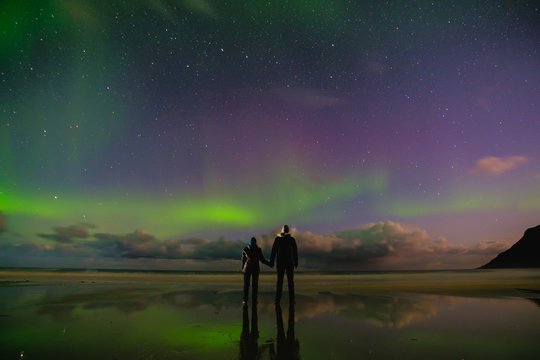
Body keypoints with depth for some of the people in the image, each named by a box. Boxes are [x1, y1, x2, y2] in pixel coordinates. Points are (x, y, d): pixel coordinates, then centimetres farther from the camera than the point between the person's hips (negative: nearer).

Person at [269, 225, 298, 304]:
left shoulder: (277, 239, -2)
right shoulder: (292, 239, -4)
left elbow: (273, 251, -2)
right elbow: (295, 252, -1)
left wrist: (271, 262, 4)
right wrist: (296, 263, 8)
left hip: (280, 262, 1)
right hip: (290, 262, -1)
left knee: (279, 281, 6)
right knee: (290, 281, 5)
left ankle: (278, 299, 5)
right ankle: (291, 299, 4)